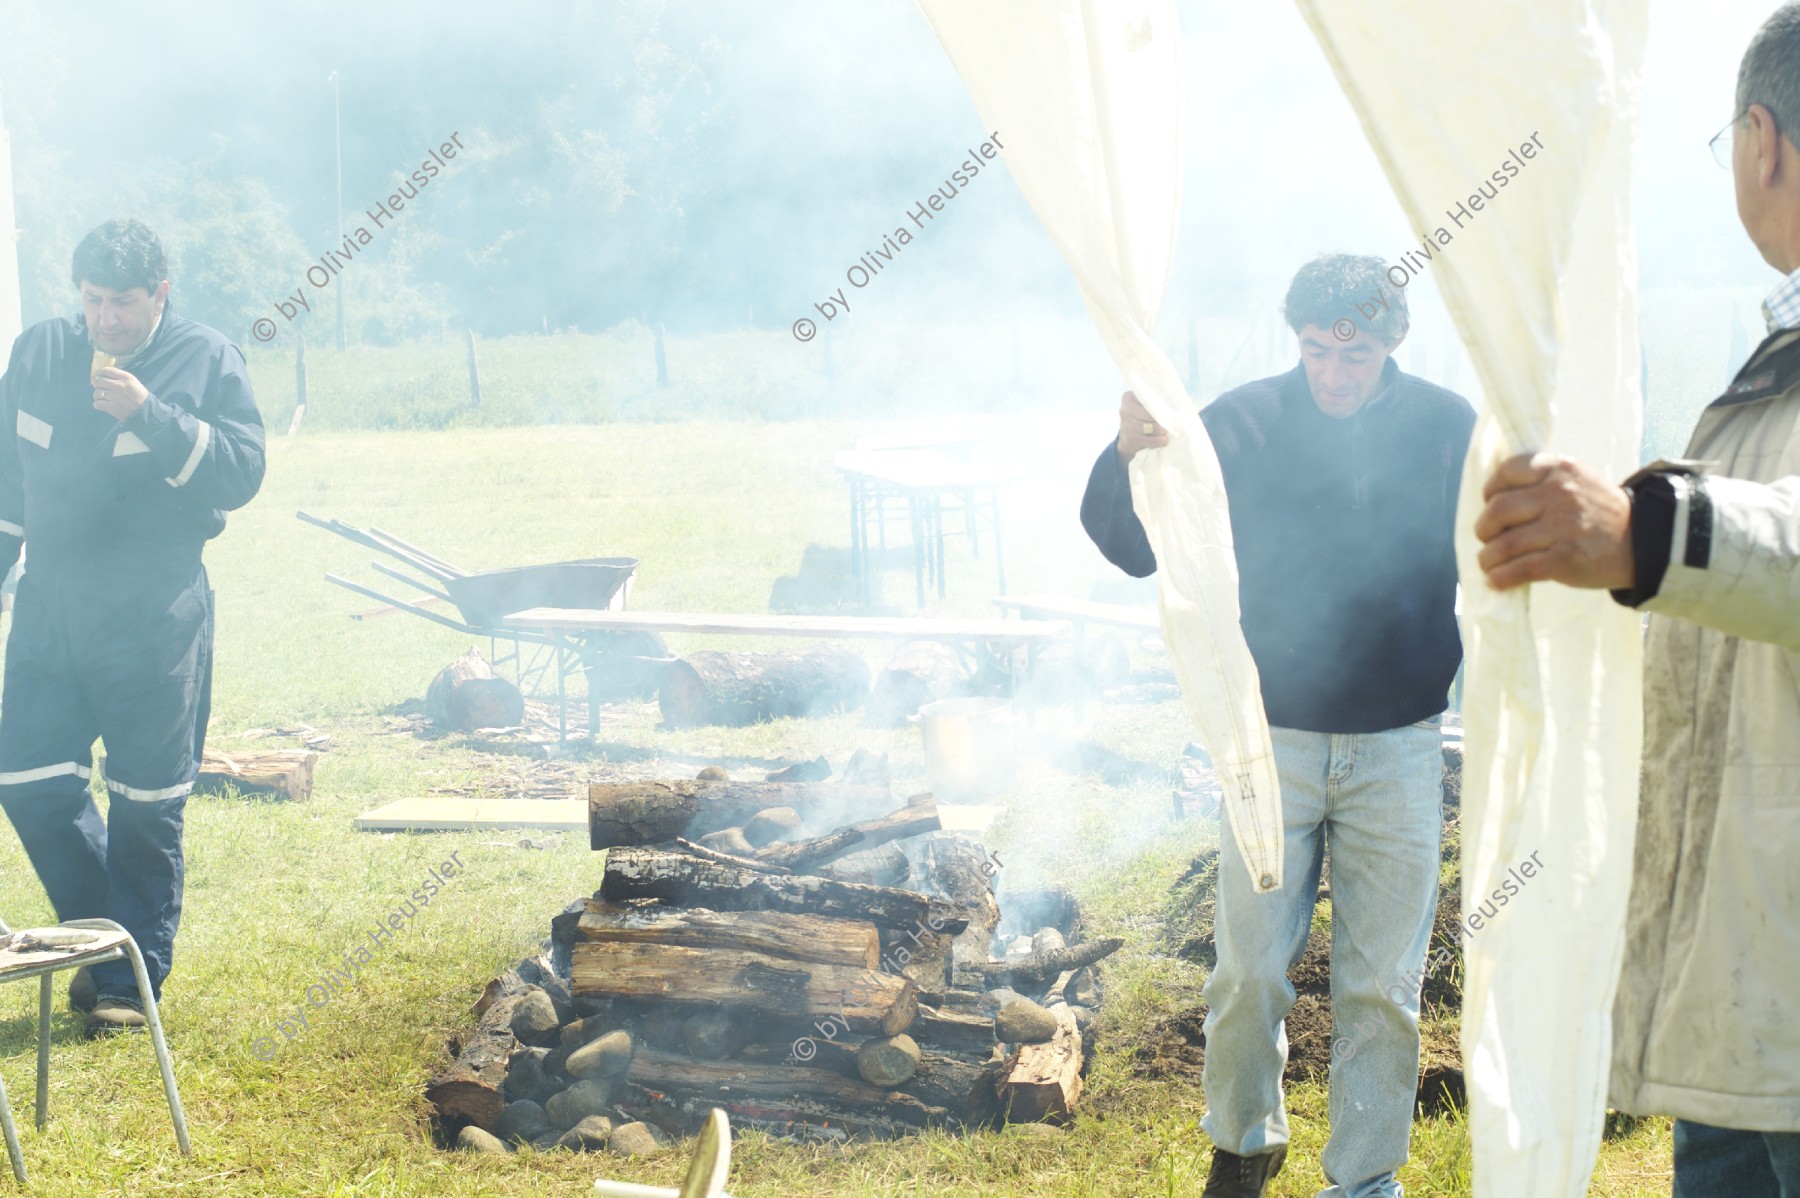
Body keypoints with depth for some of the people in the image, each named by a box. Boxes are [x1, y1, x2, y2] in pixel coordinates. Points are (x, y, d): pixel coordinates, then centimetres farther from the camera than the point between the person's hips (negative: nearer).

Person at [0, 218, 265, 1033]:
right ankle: (103, 932, 22)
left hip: (154, 621, -4)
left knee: (146, 806, 3)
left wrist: (151, 414, -23)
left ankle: (132, 976, 16)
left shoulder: (207, 361, -4)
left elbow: (242, 471, -14)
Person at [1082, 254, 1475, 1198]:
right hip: (1273, 739, 0)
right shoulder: (1243, 423, -5)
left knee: (1382, 986, 7)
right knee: (1248, 968, 5)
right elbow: (1134, 549, -9)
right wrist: (1129, 457, -29)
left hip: (1398, 751, 0)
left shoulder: (1448, 430, -4)